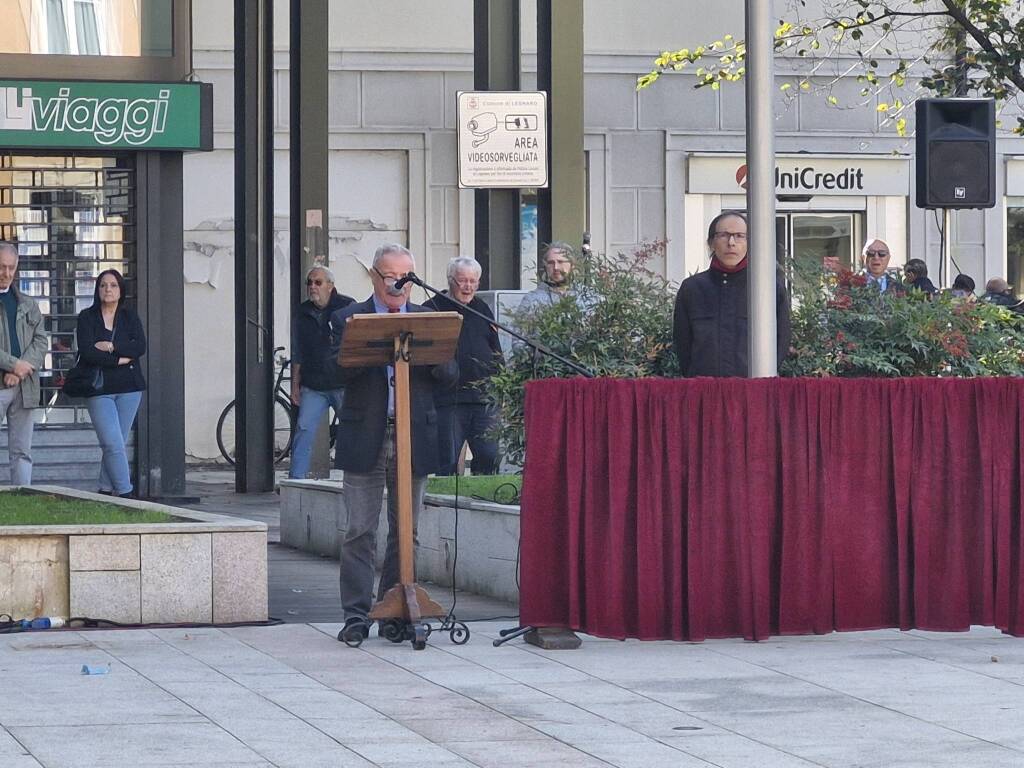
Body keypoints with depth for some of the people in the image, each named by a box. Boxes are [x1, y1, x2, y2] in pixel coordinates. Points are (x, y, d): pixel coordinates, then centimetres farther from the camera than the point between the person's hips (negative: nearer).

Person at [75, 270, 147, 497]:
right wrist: (119, 360, -10)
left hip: (129, 388, 3)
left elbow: (140, 347, -5)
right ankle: (125, 493, -13)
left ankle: (106, 490, 13)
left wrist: (110, 347, -13)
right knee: (113, 443, -12)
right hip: (99, 389, -3)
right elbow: (87, 352, -10)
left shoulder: (130, 318, 11)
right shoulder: (87, 318, 3)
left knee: (116, 443, 3)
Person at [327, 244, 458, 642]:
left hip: (414, 440, 2)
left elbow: (450, 377, 5)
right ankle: (356, 615, -2)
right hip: (364, 440, -2)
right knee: (360, 531, -4)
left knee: (406, 531, 5)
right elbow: (337, 369, -8)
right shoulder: (349, 319, 6)